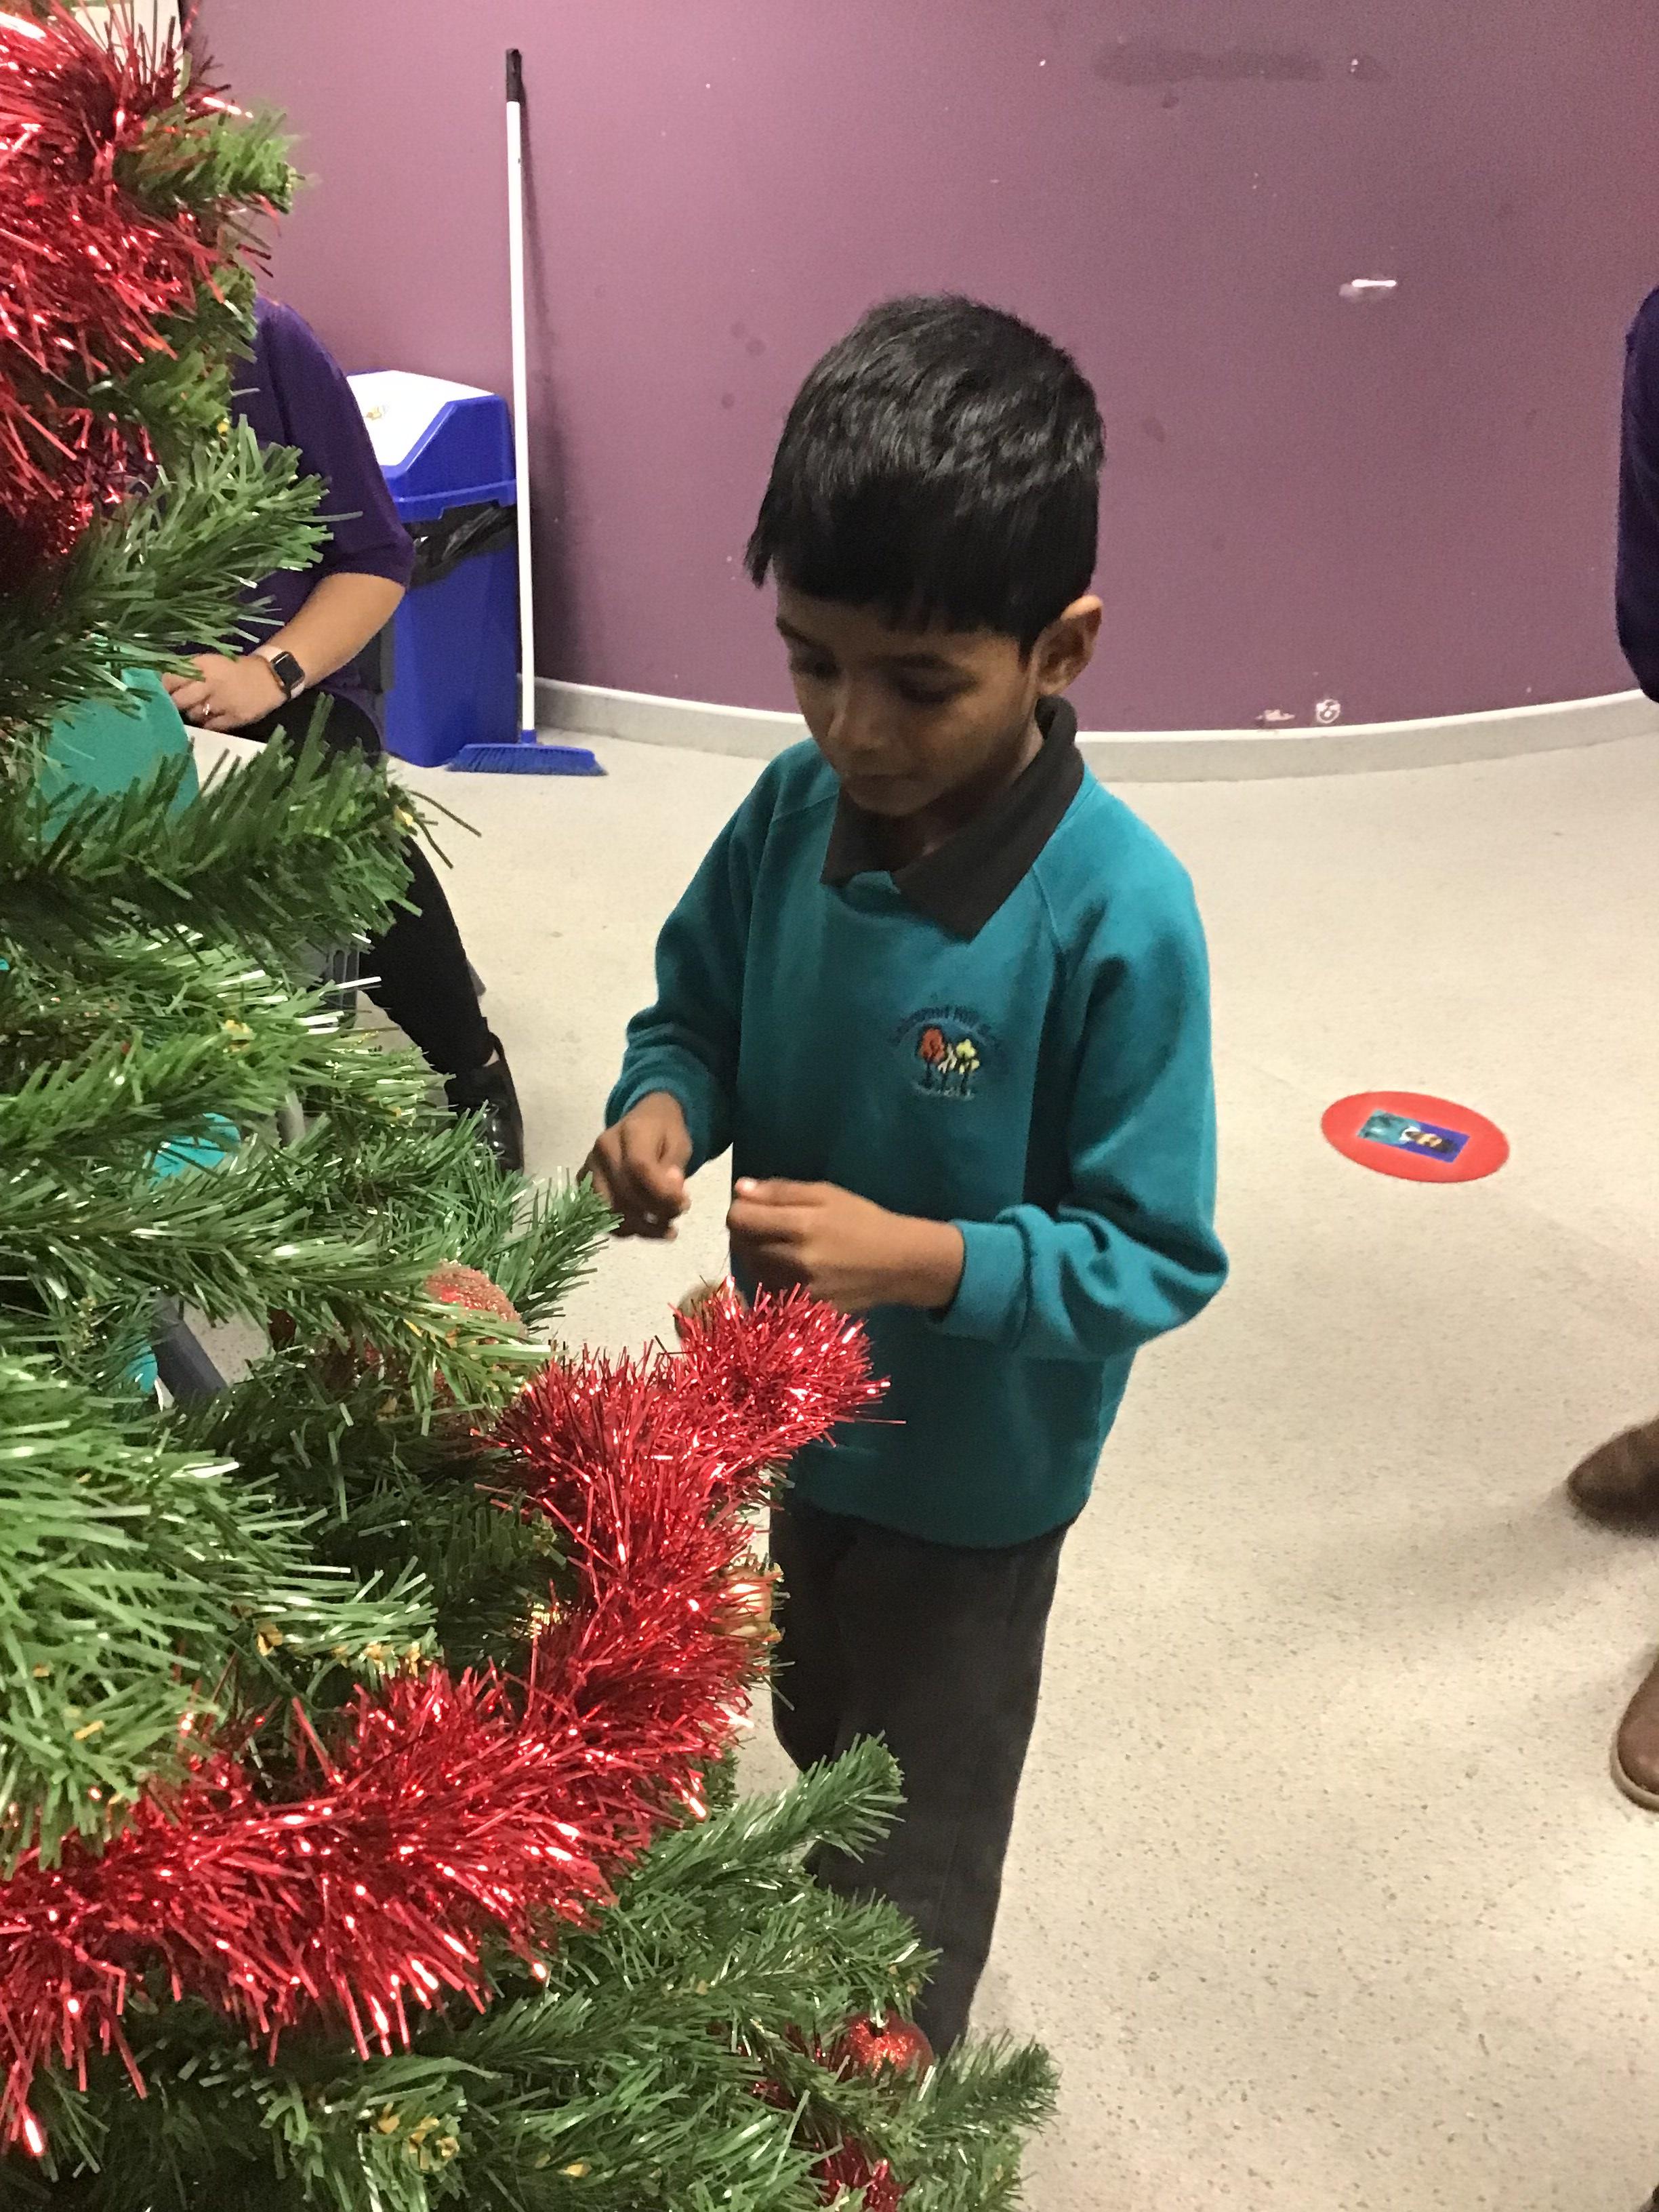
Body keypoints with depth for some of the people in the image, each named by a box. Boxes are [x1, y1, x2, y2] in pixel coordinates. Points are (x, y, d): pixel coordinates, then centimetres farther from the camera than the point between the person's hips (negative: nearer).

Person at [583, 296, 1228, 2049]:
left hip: (973, 1463, -5)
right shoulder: (794, 809, -14)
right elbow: (696, 1000, 2)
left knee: (917, 1819, 21)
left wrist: (929, 1261, -36)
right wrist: (665, 1104, -20)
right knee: (817, 1730, 32)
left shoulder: (1115, 912, -29)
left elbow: (1156, 1257, -23)